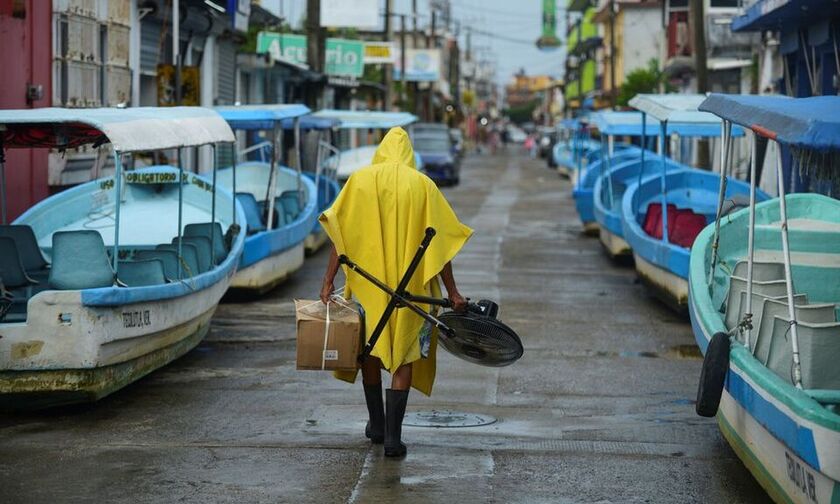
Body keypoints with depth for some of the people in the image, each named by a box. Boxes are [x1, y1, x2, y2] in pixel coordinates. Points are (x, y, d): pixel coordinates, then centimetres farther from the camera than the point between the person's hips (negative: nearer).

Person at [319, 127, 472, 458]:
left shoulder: (360, 180, 2)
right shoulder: (422, 185, 1)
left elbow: (341, 235, -5)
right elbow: (438, 241, -2)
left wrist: (329, 281, -5)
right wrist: (452, 292, 1)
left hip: (367, 282, 1)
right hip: (410, 287, -1)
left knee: (370, 349, 18)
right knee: (404, 356, 3)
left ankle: (376, 424, 28)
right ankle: (393, 436, -6)